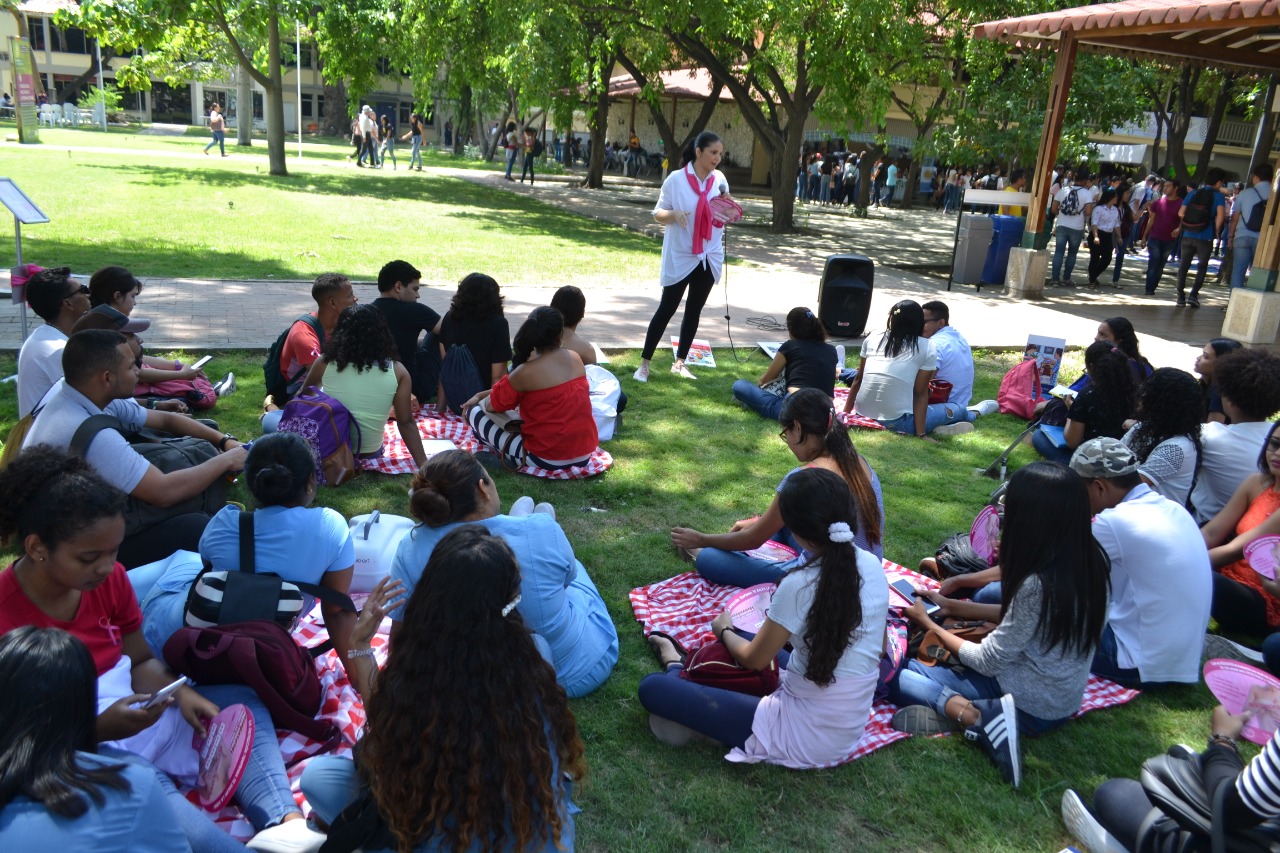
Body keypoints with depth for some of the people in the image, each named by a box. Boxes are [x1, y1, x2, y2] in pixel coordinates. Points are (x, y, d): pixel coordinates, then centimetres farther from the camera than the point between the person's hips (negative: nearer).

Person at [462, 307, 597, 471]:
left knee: (475, 412, 6)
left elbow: (493, 405, -1)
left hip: (547, 458, -6)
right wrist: (481, 395, 17)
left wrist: (479, 398, 23)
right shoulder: (575, 358, 3)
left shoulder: (526, 372, -18)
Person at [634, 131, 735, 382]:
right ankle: (644, 363, 7)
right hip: (680, 257, -5)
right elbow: (657, 214, -6)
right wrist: (674, 214, -26)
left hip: (709, 257, 5)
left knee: (694, 310, 10)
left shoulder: (719, 179, 2)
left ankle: (680, 362, 22)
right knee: (667, 309, -1)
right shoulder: (676, 179, -10)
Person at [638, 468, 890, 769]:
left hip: (802, 742, -8)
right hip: (851, 729, 8)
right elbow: (879, 647, 10)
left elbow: (754, 660, -11)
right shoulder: (873, 565, -7)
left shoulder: (801, 585, -27)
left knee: (652, 687, 0)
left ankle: (677, 670, 30)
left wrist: (723, 631, 11)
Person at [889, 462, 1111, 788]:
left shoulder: (1038, 585, -31)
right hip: (1063, 698, 9)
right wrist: (952, 607, 10)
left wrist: (928, 624, -3)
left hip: (1033, 708, -8)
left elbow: (987, 662, -18)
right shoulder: (1090, 560, -7)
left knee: (894, 676, -4)